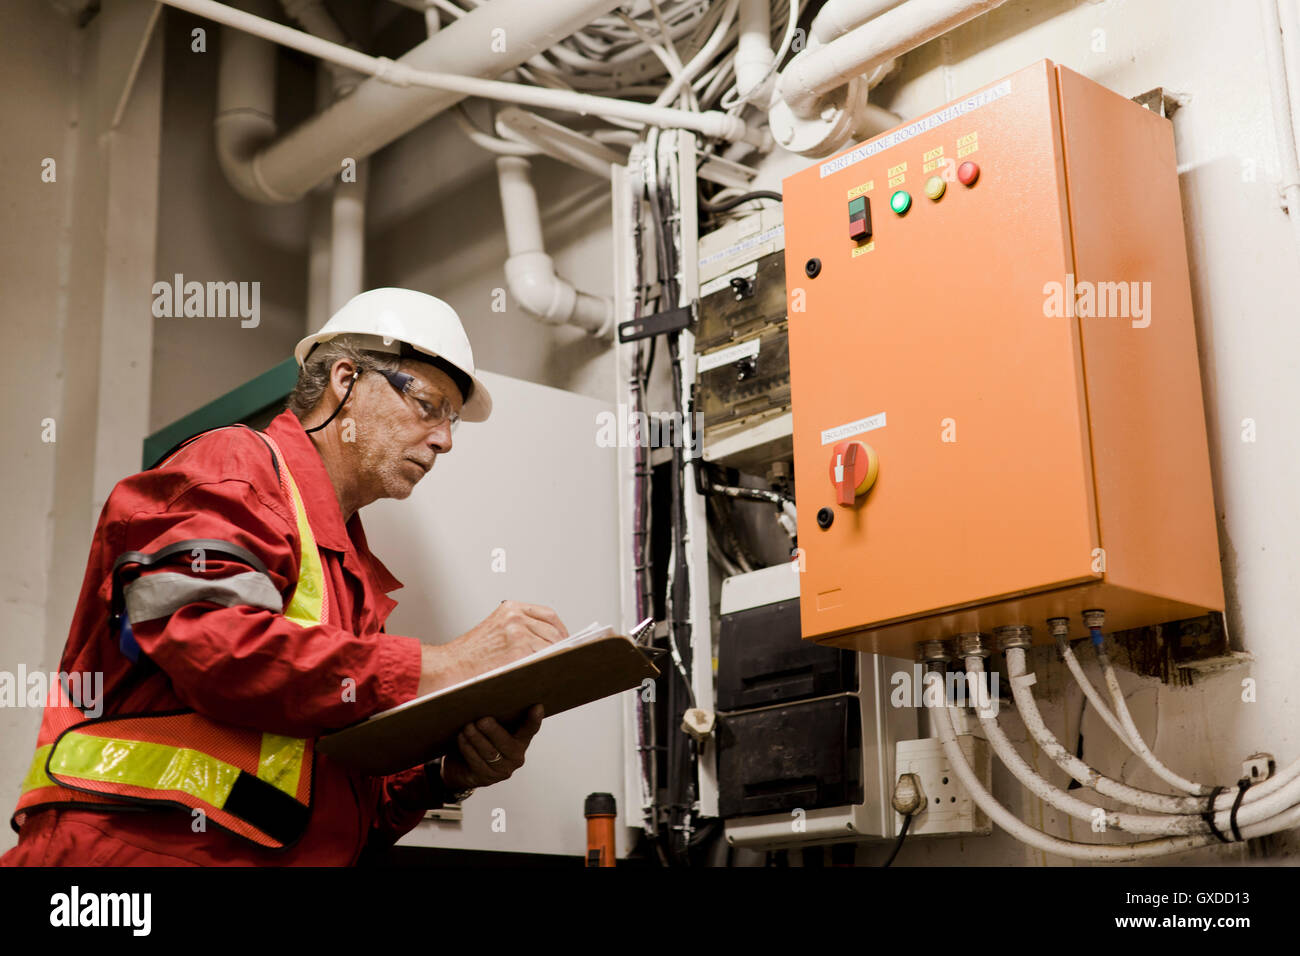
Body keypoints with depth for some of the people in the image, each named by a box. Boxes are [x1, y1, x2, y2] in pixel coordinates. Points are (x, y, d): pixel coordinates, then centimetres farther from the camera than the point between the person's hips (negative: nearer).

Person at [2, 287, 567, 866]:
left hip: (287, 859, 6)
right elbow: (212, 645, -17)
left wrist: (448, 774, 1)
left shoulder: (352, 573, 22)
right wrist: (438, 668, -15)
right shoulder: (234, 464, 3)